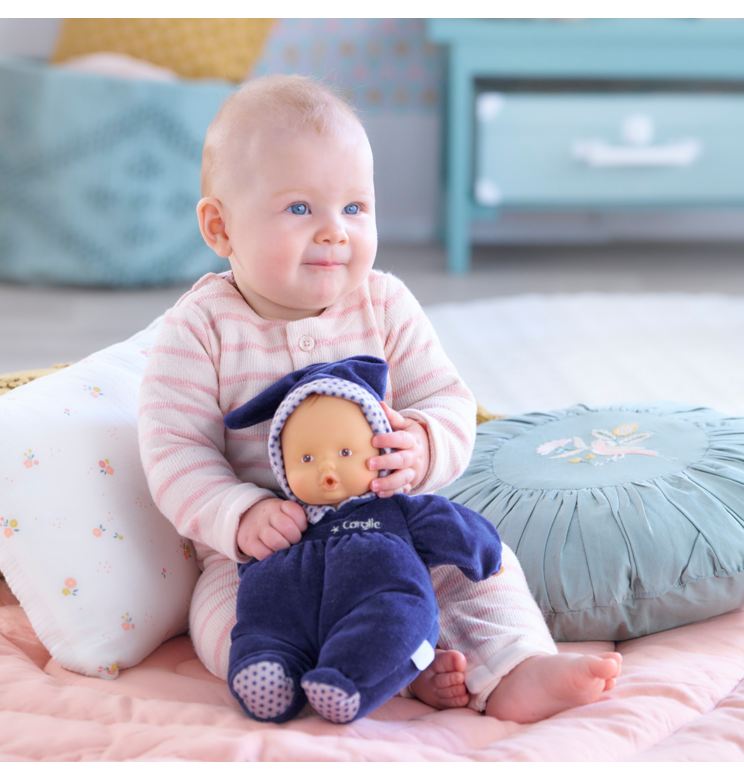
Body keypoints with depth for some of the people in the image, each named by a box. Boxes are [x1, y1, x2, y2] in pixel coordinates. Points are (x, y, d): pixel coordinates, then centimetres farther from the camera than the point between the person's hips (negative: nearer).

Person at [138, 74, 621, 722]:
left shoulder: (385, 306, -2)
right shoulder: (201, 329, -10)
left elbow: (450, 403, -4)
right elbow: (175, 450, -13)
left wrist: (421, 446, -29)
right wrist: (241, 516, -31)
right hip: (258, 555, -2)